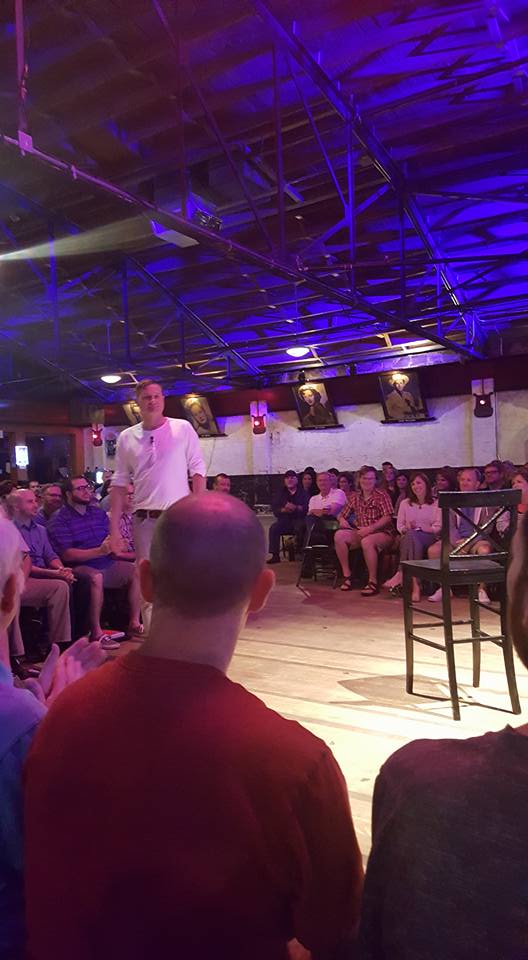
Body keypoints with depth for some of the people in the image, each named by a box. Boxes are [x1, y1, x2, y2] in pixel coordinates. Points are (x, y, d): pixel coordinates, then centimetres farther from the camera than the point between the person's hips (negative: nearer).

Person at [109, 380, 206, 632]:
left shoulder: (183, 429, 0)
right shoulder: (127, 437, 7)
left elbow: (197, 471, 0)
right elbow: (119, 484, 8)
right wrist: (114, 528, 3)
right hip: (144, 519, 3)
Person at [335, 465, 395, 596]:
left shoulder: (382, 495, -3)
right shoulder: (355, 496, 13)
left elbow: (387, 517, -14)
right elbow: (342, 515, 18)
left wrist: (370, 528, -25)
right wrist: (342, 520, -7)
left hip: (383, 533, -5)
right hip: (360, 532, 5)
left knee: (366, 541, -38)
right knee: (339, 535, -20)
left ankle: (373, 582, -27)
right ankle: (346, 575, -12)